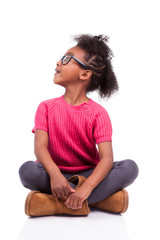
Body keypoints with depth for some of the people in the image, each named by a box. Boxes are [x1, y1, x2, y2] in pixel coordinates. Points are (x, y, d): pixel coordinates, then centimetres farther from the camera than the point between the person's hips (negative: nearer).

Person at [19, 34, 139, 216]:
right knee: (27, 170, -31)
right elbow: (40, 146, -14)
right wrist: (54, 174, -36)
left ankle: (56, 203, -27)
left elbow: (107, 158, -18)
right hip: (58, 175, 0)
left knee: (130, 168, -25)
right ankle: (100, 198, -25)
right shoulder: (46, 108, 0)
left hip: (88, 175, 0)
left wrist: (86, 188, -36)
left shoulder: (98, 113, -6)